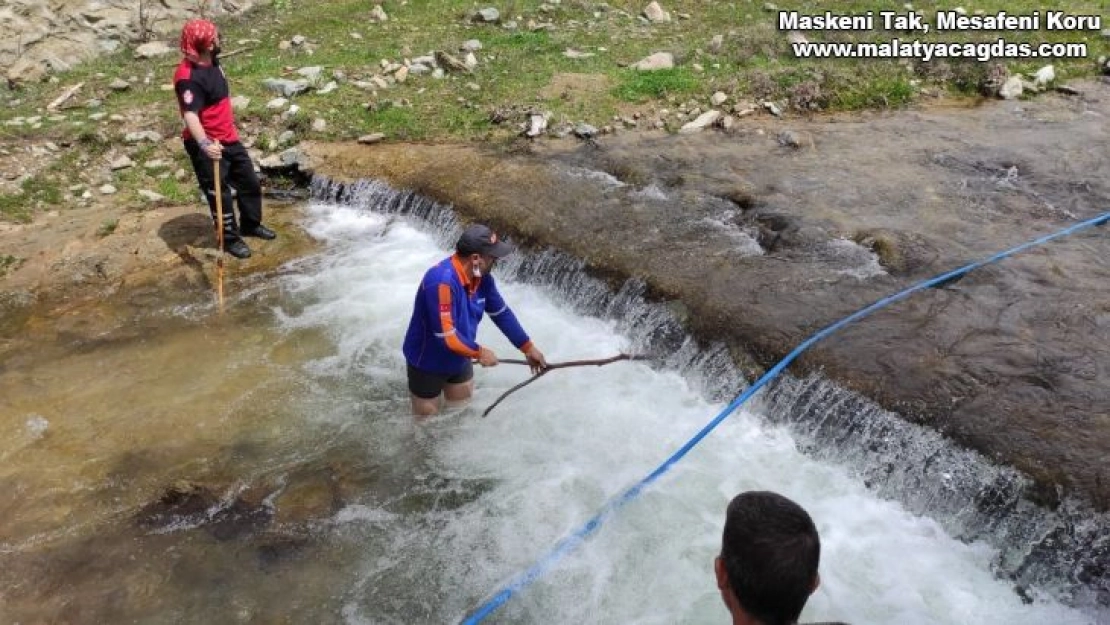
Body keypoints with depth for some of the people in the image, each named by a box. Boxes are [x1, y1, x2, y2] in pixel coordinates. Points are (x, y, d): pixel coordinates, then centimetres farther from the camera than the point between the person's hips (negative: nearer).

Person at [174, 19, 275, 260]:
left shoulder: (212, 63, 4)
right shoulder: (189, 76, -26)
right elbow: (190, 115, -37)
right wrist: (204, 144, -51)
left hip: (229, 139, 9)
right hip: (208, 146, -9)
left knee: (250, 183, 19)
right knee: (219, 194, 5)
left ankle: (251, 225, 39)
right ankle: (230, 238, 22)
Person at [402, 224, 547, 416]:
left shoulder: (482, 277, -11)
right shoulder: (442, 281, -36)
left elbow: (502, 313, 1)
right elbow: (446, 335, -35)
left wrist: (528, 347, 4)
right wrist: (479, 352, -21)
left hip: (459, 360, 7)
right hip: (427, 363, -7)